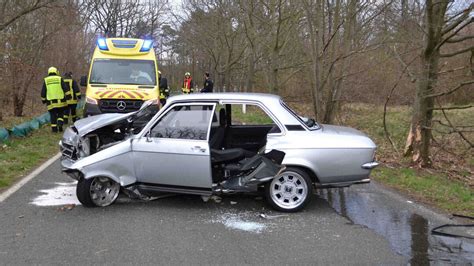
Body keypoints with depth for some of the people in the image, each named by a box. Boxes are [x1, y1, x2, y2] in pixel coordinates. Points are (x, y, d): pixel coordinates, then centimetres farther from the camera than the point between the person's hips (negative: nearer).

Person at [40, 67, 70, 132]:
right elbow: (66, 89, -2)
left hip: (51, 102, 1)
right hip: (60, 102, 0)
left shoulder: (46, 80, 7)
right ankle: (60, 124, -9)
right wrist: (68, 97, 2)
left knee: (53, 115, 6)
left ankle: (54, 128, 4)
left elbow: (43, 92, 8)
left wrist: (43, 100, 18)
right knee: (60, 114, 12)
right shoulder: (59, 79, 3)